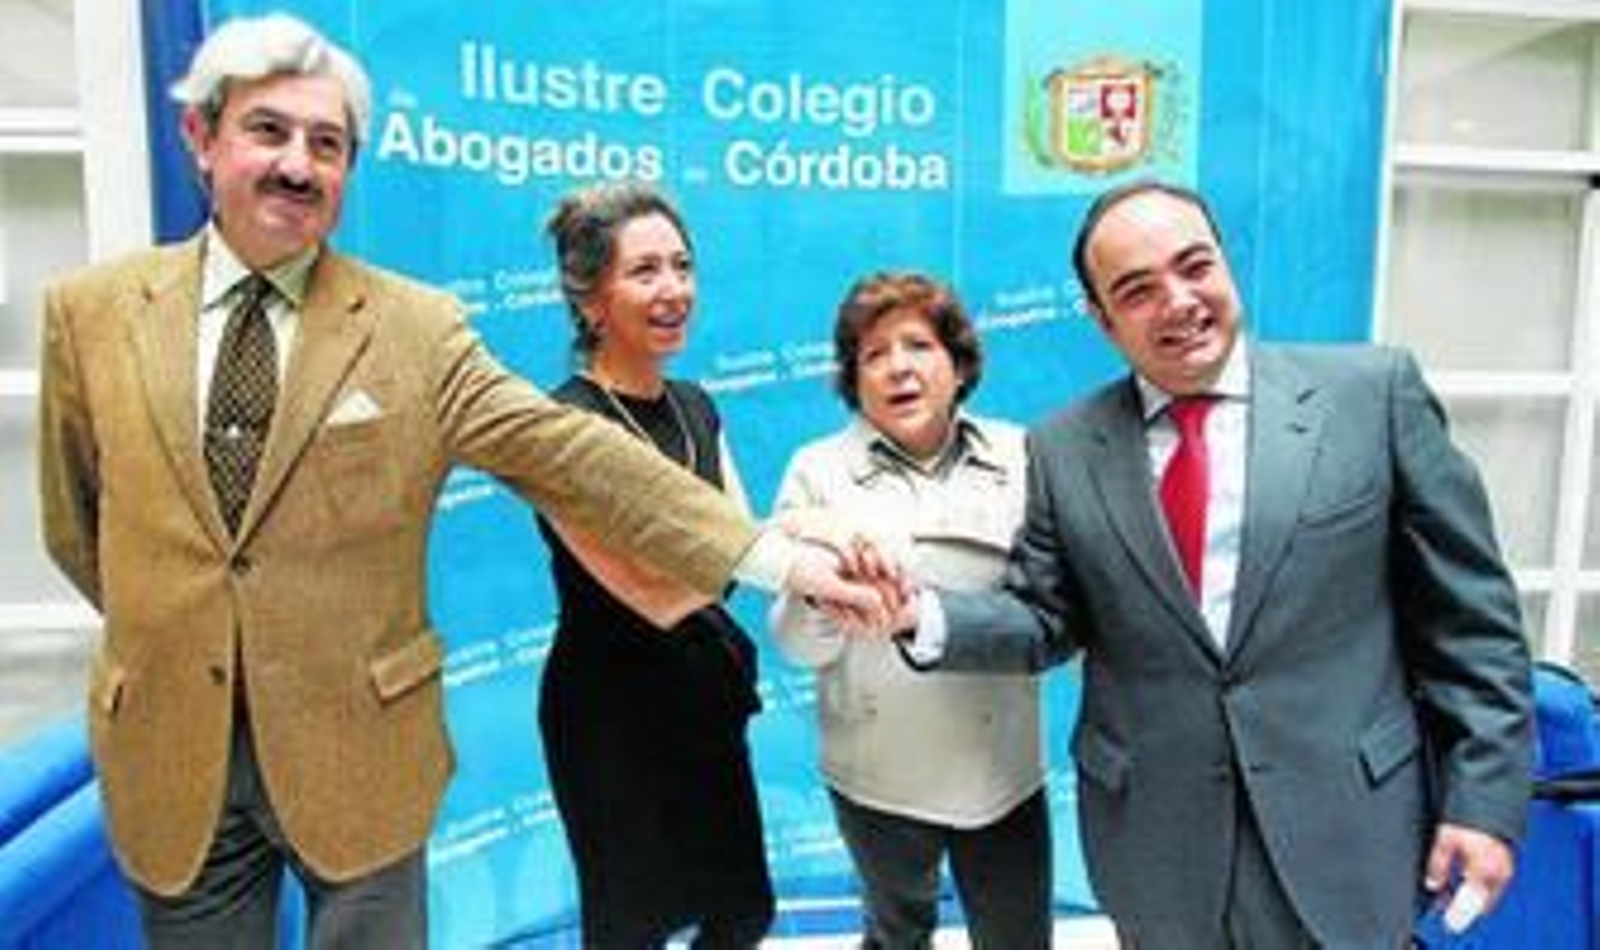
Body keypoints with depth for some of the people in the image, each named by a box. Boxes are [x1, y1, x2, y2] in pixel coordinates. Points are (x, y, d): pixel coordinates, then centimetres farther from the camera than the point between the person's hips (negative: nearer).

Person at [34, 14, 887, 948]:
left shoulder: (417, 326, -9)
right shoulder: (89, 311, -2)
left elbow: (573, 453, -16)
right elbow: (77, 525, 11)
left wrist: (780, 558, -22)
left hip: (357, 743, -2)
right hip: (169, 749, 2)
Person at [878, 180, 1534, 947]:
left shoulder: (1372, 391, -6)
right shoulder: (1063, 449, -2)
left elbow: (1468, 613, -3)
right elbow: (1045, 621, 2)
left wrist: (1484, 797, -5)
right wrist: (922, 614, -15)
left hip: (1345, 829, -1)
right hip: (1154, 841, 2)